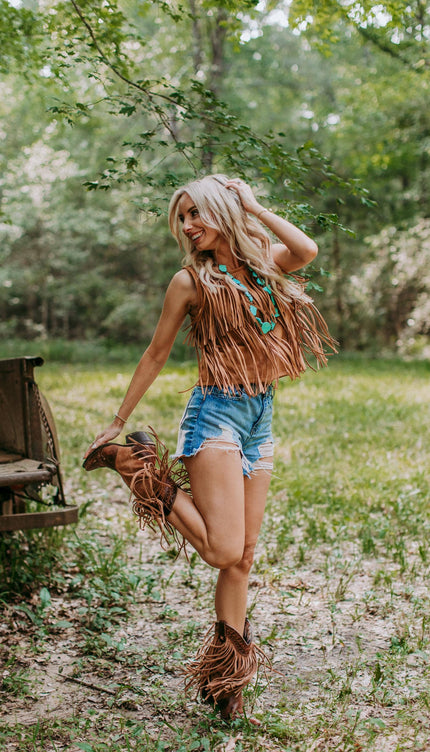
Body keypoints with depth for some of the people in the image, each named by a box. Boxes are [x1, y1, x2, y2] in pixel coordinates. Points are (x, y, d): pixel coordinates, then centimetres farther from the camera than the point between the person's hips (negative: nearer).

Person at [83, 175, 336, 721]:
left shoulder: (263, 263, 9)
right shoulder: (191, 280, -1)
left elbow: (306, 251, -14)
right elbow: (156, 355, 4)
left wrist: (252, 205, -2)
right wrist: (117, 423, 6)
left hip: (261, 418, 5)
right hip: (216, 413, -4)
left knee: (243, 555, 8)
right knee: (224, 550, -14)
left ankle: (227, 674, 21)